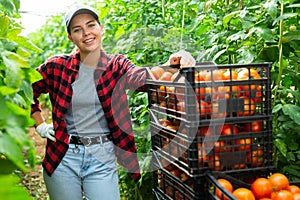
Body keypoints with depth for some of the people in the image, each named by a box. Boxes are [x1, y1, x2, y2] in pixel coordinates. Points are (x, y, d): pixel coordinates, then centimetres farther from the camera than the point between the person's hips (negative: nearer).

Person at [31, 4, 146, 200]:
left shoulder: (117, 65, -2)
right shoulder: (58, 66, -1)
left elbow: (141, 78, -24)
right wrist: (40, 125, 6)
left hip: (102, 159, -1)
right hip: (62, 157, 1)